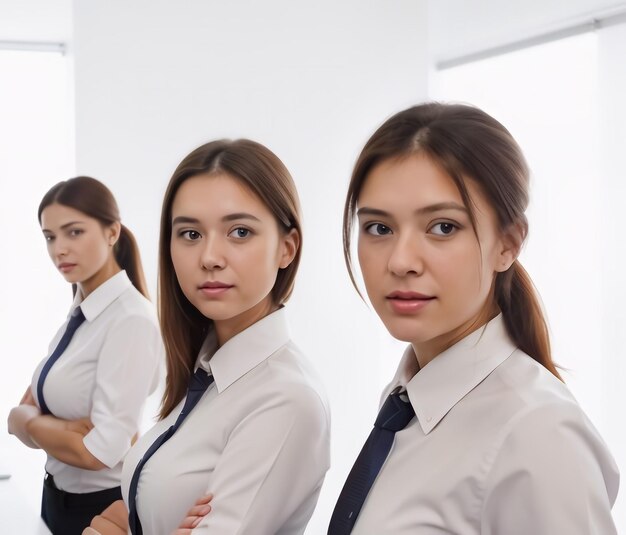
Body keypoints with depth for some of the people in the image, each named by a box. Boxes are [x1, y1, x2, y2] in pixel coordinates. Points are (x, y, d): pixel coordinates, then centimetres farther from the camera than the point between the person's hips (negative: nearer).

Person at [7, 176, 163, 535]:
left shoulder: (132, 319, -21)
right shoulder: (78, 315, 4)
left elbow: (99, 450, -25)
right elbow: (25, 409, 3)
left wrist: (27, 420, -9)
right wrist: (67, 428, -17)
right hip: (58, 496, 8)